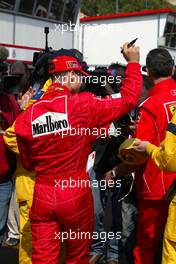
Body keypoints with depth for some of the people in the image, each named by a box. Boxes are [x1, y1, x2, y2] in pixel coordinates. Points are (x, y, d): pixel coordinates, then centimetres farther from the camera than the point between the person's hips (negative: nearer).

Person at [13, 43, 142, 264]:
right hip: (75, 194, -2)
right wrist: (133, 62, 7)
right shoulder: (83, 104, -13)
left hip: (42, 195, 3)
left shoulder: (27, 114, -2)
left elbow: (27, 163, 8)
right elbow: (128, 99, -4)